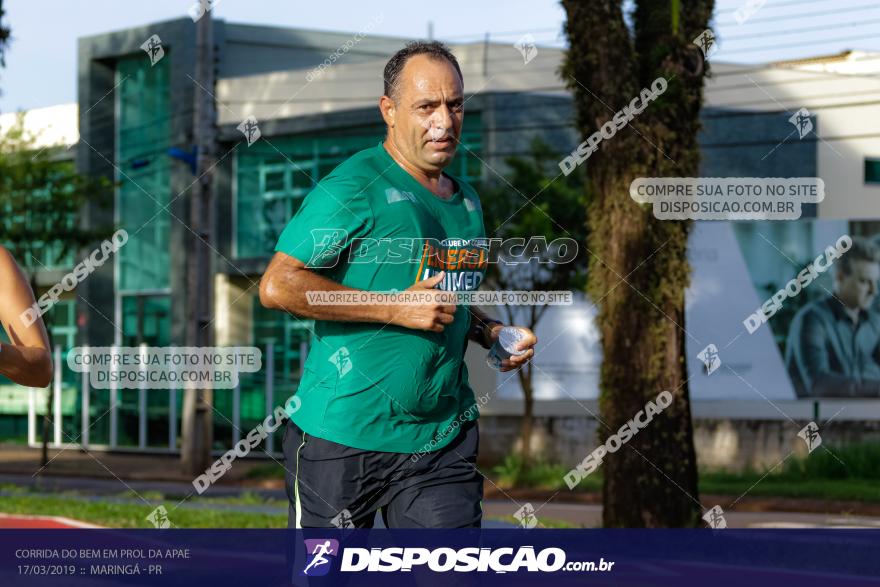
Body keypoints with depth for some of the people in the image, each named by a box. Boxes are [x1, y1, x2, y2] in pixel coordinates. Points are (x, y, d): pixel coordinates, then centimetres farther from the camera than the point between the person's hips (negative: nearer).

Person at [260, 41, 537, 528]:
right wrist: (395, 308, -18)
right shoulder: (353, 186, -10)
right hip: (342, 433, -6)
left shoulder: (467, 201, 15)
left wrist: (491, 333, 9)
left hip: (443, 437, 6)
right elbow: (277, 286, -17)